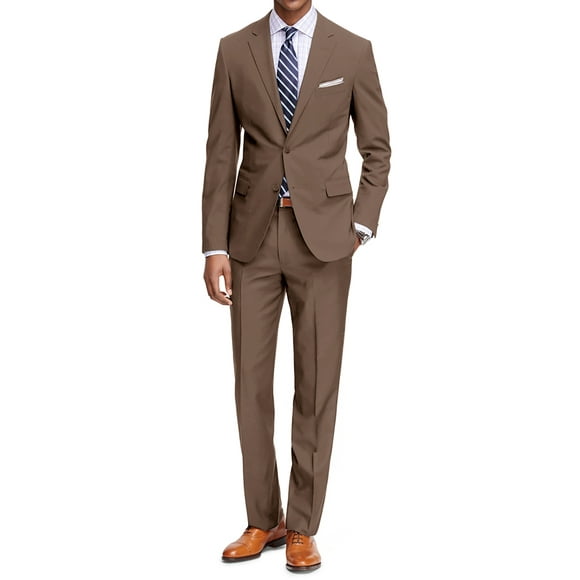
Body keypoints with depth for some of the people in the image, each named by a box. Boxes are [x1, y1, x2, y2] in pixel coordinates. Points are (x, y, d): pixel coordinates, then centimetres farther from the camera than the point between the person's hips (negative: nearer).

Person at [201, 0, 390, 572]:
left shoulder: (353, 51, 1)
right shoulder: (235, 49, 4)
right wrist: (214, 247, -3)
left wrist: (360, 227, -5)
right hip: (252, 237, 2)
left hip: (323, 237, -1)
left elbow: (377, 149, 7)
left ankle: (302, 527, 16)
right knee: (251, 381, 5)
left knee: (317, 385, 3)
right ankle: (263, 521, 20)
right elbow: (221, 155, 3)